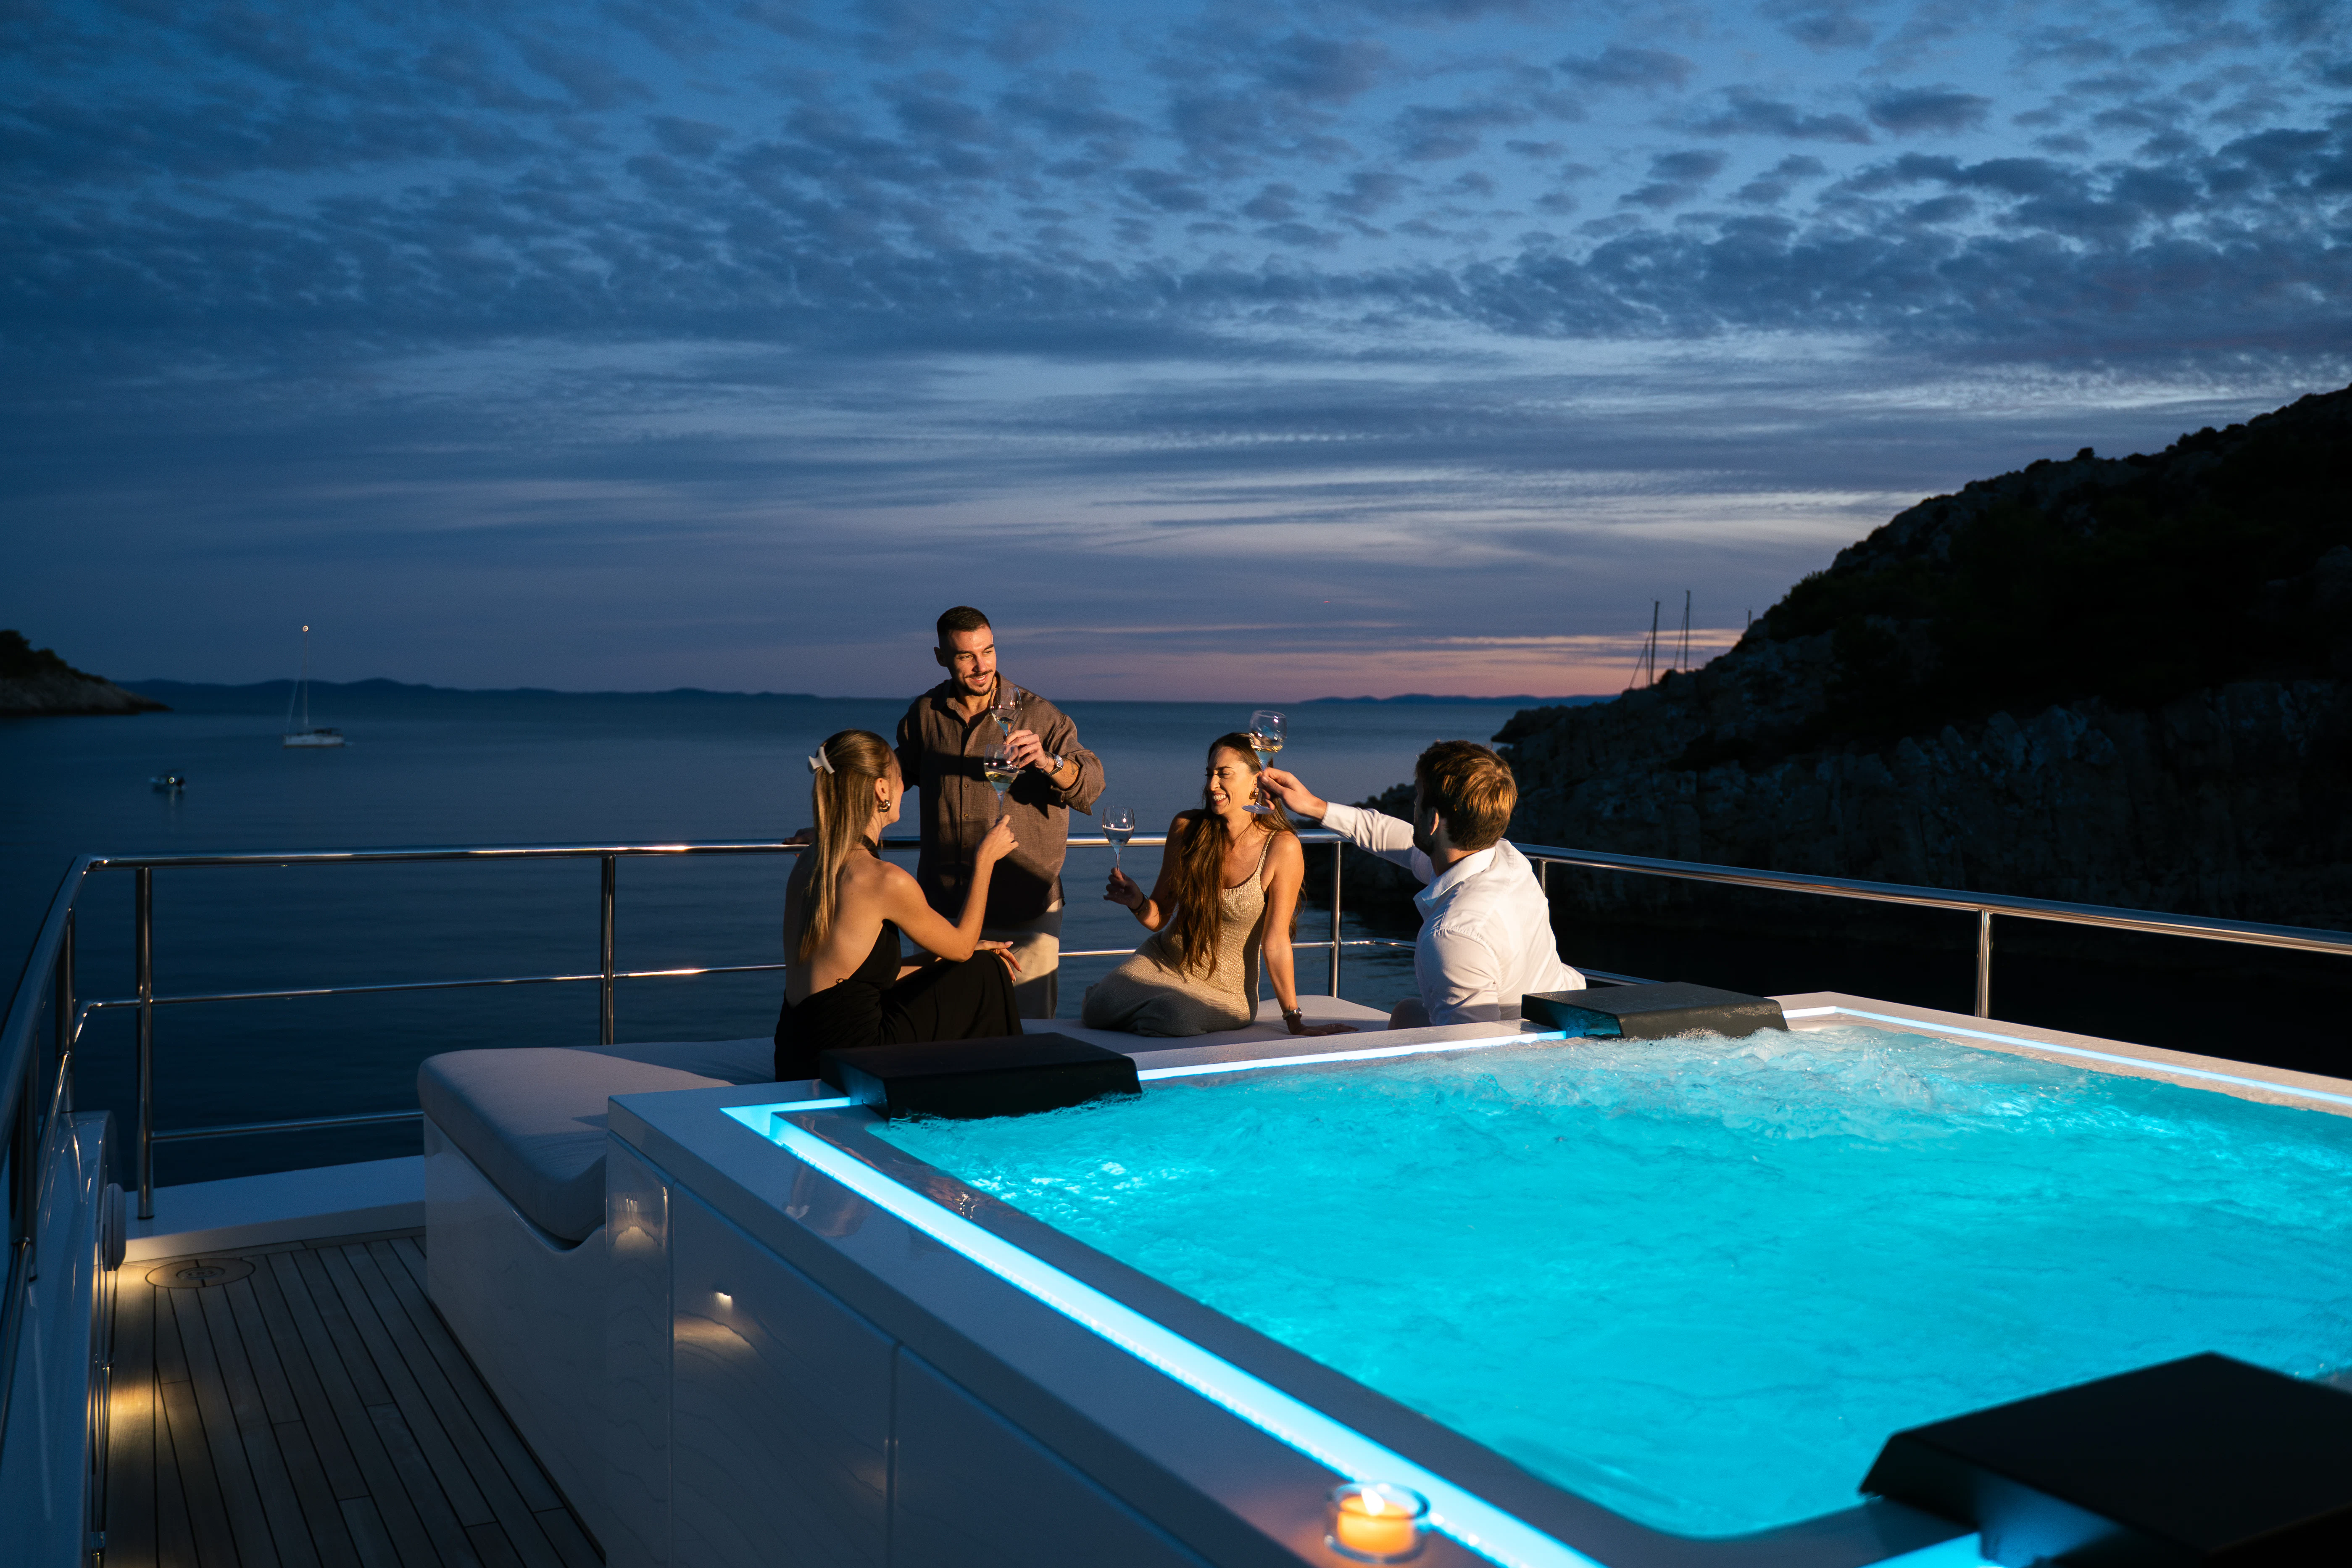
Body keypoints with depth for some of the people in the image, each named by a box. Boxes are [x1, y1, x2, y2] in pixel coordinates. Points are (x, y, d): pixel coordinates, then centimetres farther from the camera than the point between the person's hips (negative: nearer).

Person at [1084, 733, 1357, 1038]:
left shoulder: (1282, 848, -16)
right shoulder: (1186, 827, -5)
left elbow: (1275, 942, -11)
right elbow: (1159, 917, 3)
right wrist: (1138, 903, -19)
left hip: (1226, 989, -2)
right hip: (1160, 962, 3)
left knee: (1172, 1016, -34)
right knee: (1097, 1012, -25)